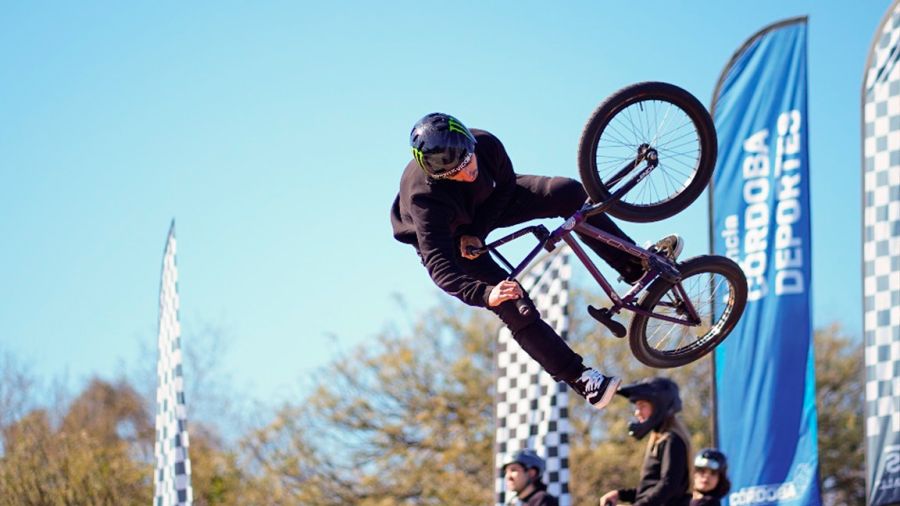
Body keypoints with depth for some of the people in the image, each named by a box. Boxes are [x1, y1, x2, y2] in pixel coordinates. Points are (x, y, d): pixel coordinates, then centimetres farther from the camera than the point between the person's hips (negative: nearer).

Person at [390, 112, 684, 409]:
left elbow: (505, 185, -9)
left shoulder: (485, 144, -31)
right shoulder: (425, 198, -43)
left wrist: (476, 232, -21)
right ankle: (580, 378, -9)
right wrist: (484, 294, -63)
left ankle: (635, 265, -2)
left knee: (570, 193, -14)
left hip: (486, 207, 5)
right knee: (512, 304, -19)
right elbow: (438, 265, -48)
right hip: (446, 238, -5)